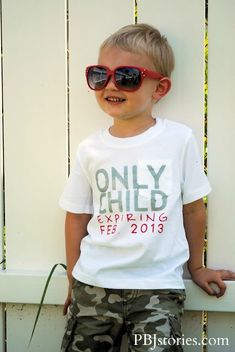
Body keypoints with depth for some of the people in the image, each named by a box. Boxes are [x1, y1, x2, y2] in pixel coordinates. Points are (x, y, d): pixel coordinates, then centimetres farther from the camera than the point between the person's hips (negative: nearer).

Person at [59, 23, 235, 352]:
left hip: (158, 287, -2)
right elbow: (77, 217, 8)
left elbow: (193, 208, 4)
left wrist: (196, 266, 13)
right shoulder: (90, 149, 1)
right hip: (94, 285, 2)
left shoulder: (180, 139, -5)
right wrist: (74, 281, 9)